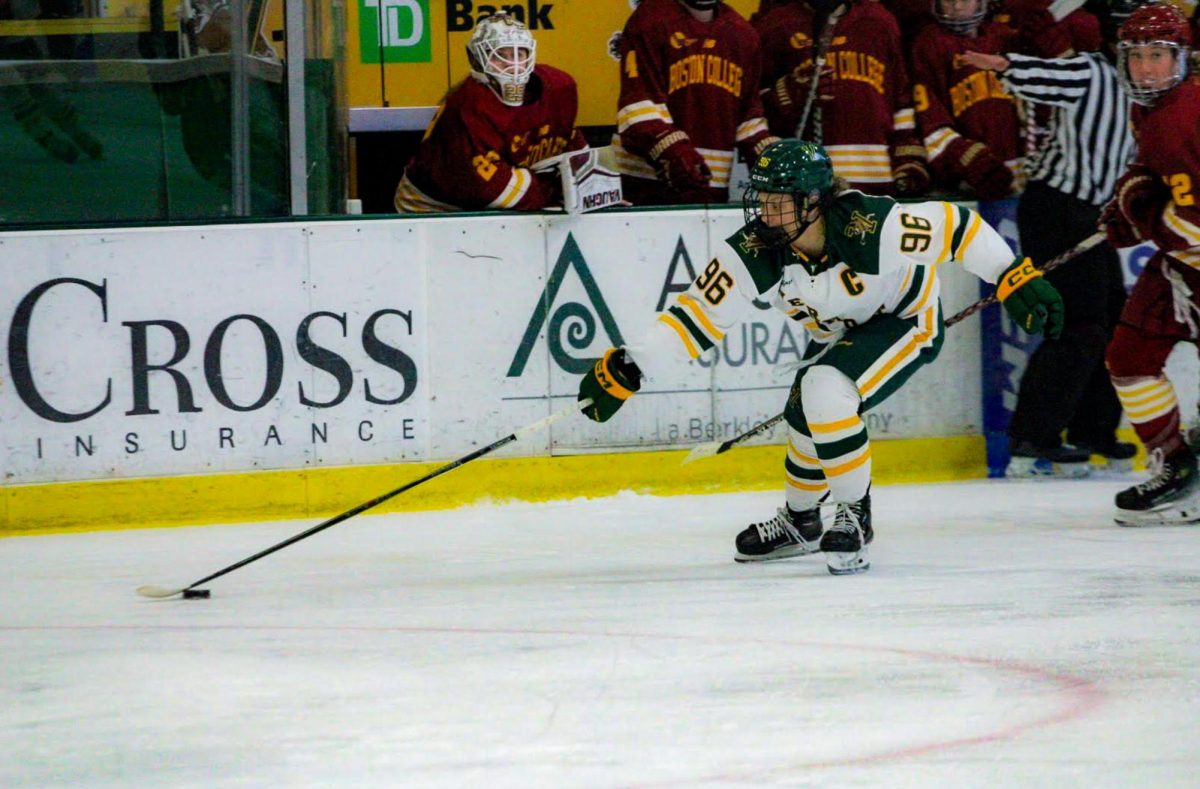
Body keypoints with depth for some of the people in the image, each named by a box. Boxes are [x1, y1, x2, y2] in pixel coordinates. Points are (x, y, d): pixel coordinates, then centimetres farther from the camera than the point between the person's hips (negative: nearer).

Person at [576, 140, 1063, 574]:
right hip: (838, 331, 6)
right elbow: (696, 314, -21)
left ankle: (854, 516, -7)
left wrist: (1018, 281, -21)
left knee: (826, 394, -26)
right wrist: (626, 369, -29)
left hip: (907, 318, -6)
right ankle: (799, 522, 38)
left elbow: (957, 227, -26)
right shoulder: (753, 253, -25)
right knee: (806, 418, 7)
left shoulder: (872, 227, -38)